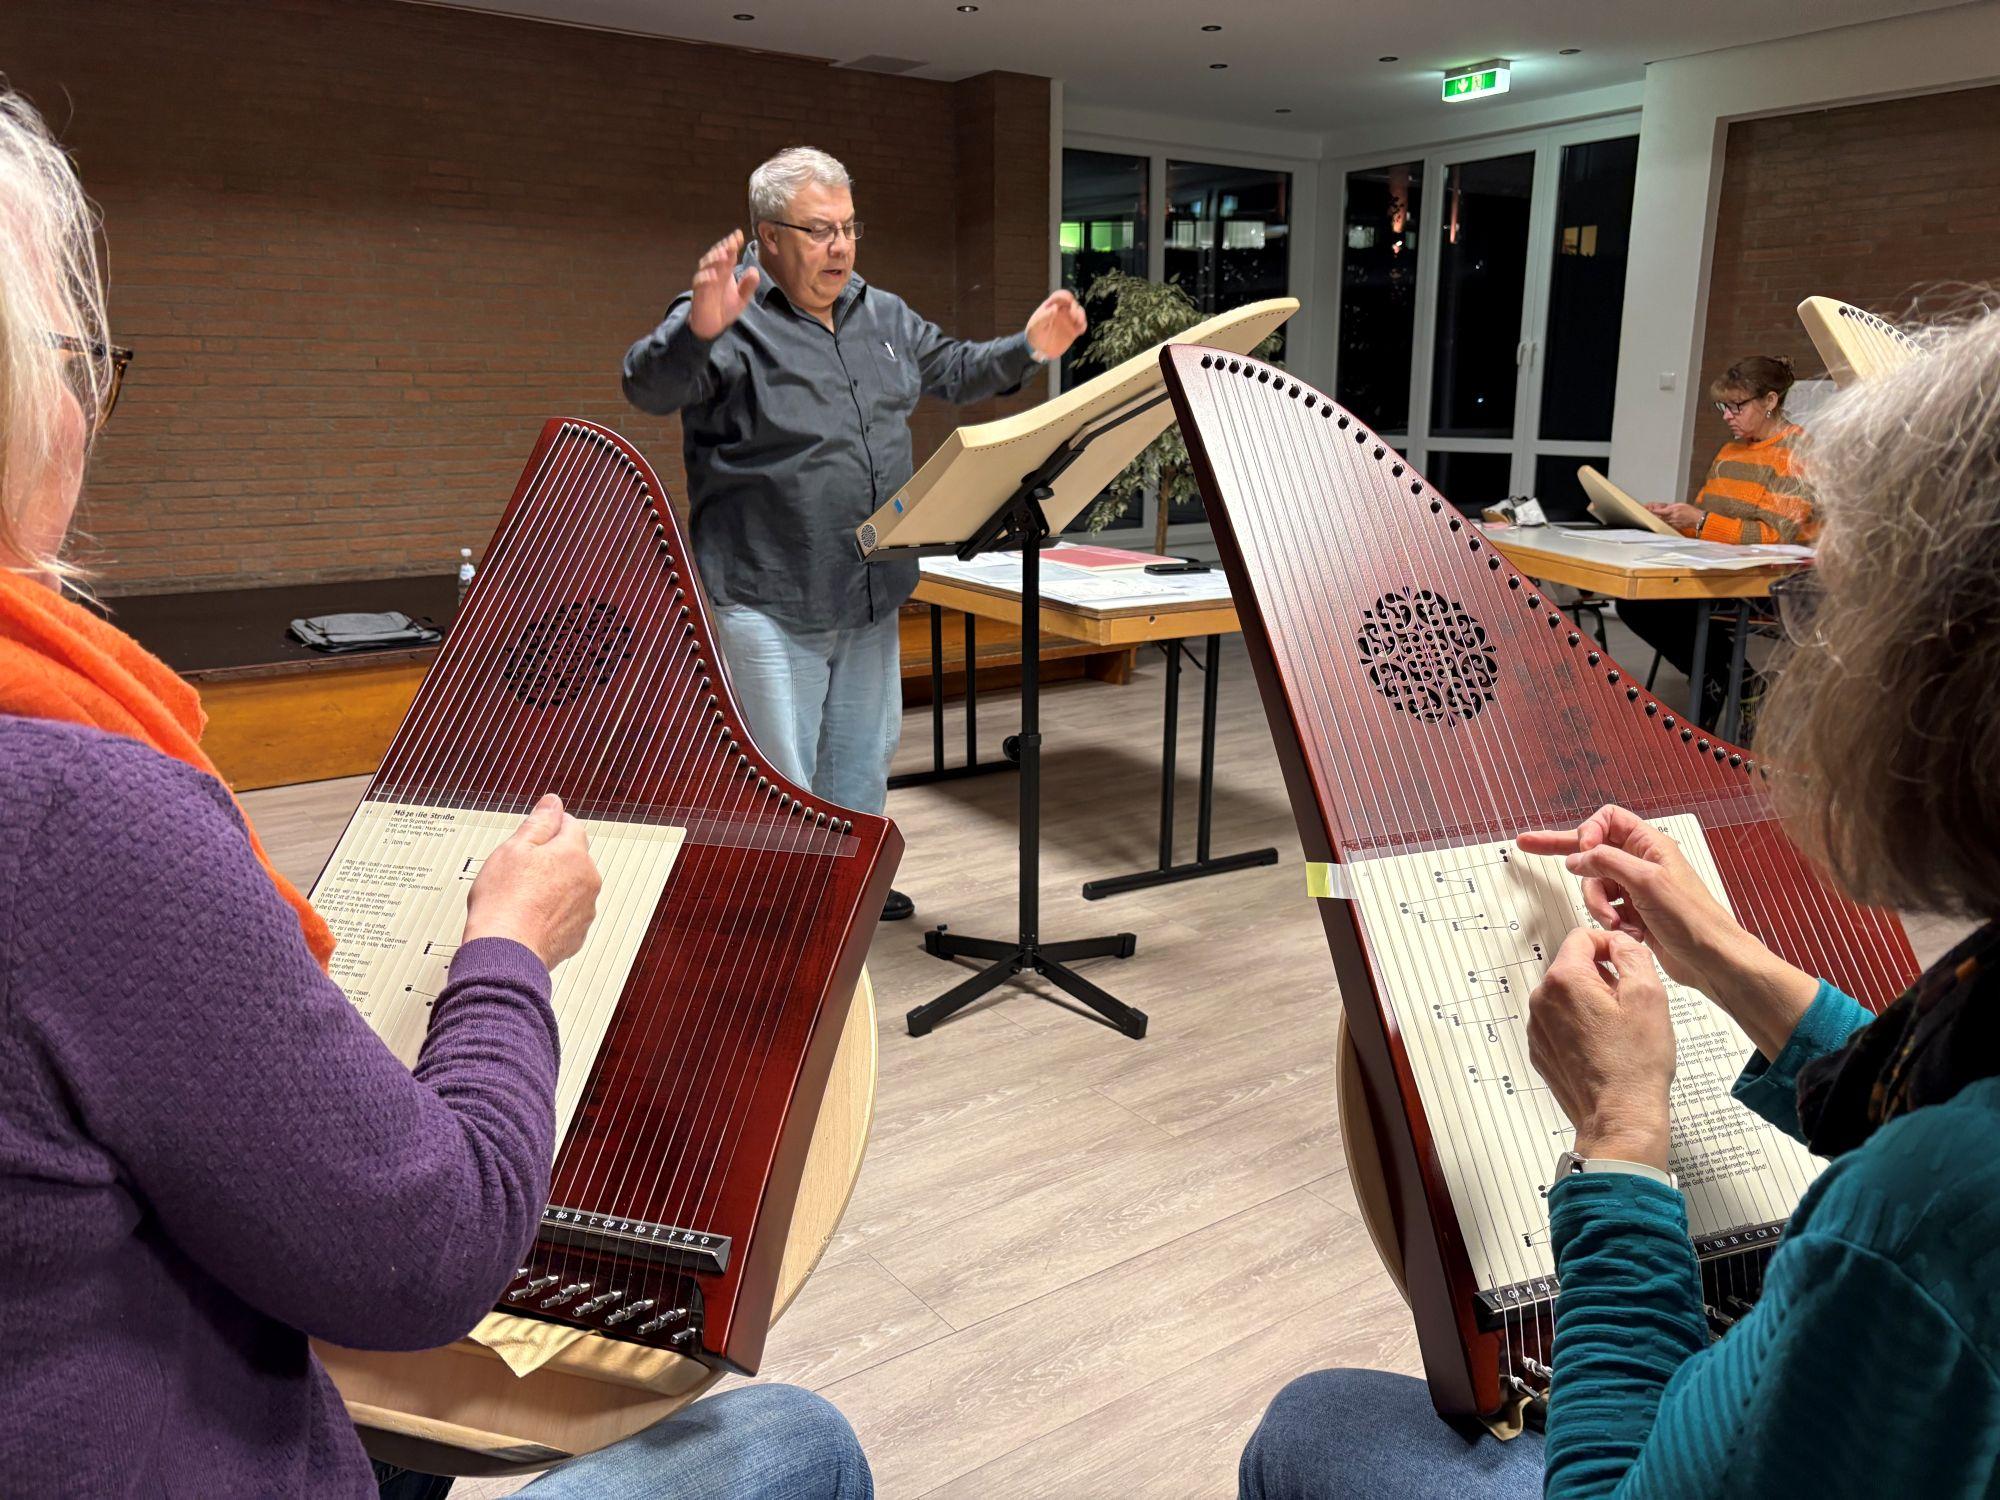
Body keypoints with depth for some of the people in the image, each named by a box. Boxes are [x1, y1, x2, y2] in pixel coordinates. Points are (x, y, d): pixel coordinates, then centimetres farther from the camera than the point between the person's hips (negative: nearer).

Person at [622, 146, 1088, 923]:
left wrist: (1028, 348, 9)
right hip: (770, 601, -7)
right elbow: (649, 387, -27)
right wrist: (698, 330, -48)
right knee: (782, 775, 1)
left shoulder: (882, 315, 12)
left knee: (865, 752, 21)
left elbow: (953, 370, 25)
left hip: (871, 594, 8)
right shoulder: (732, 318, -11)